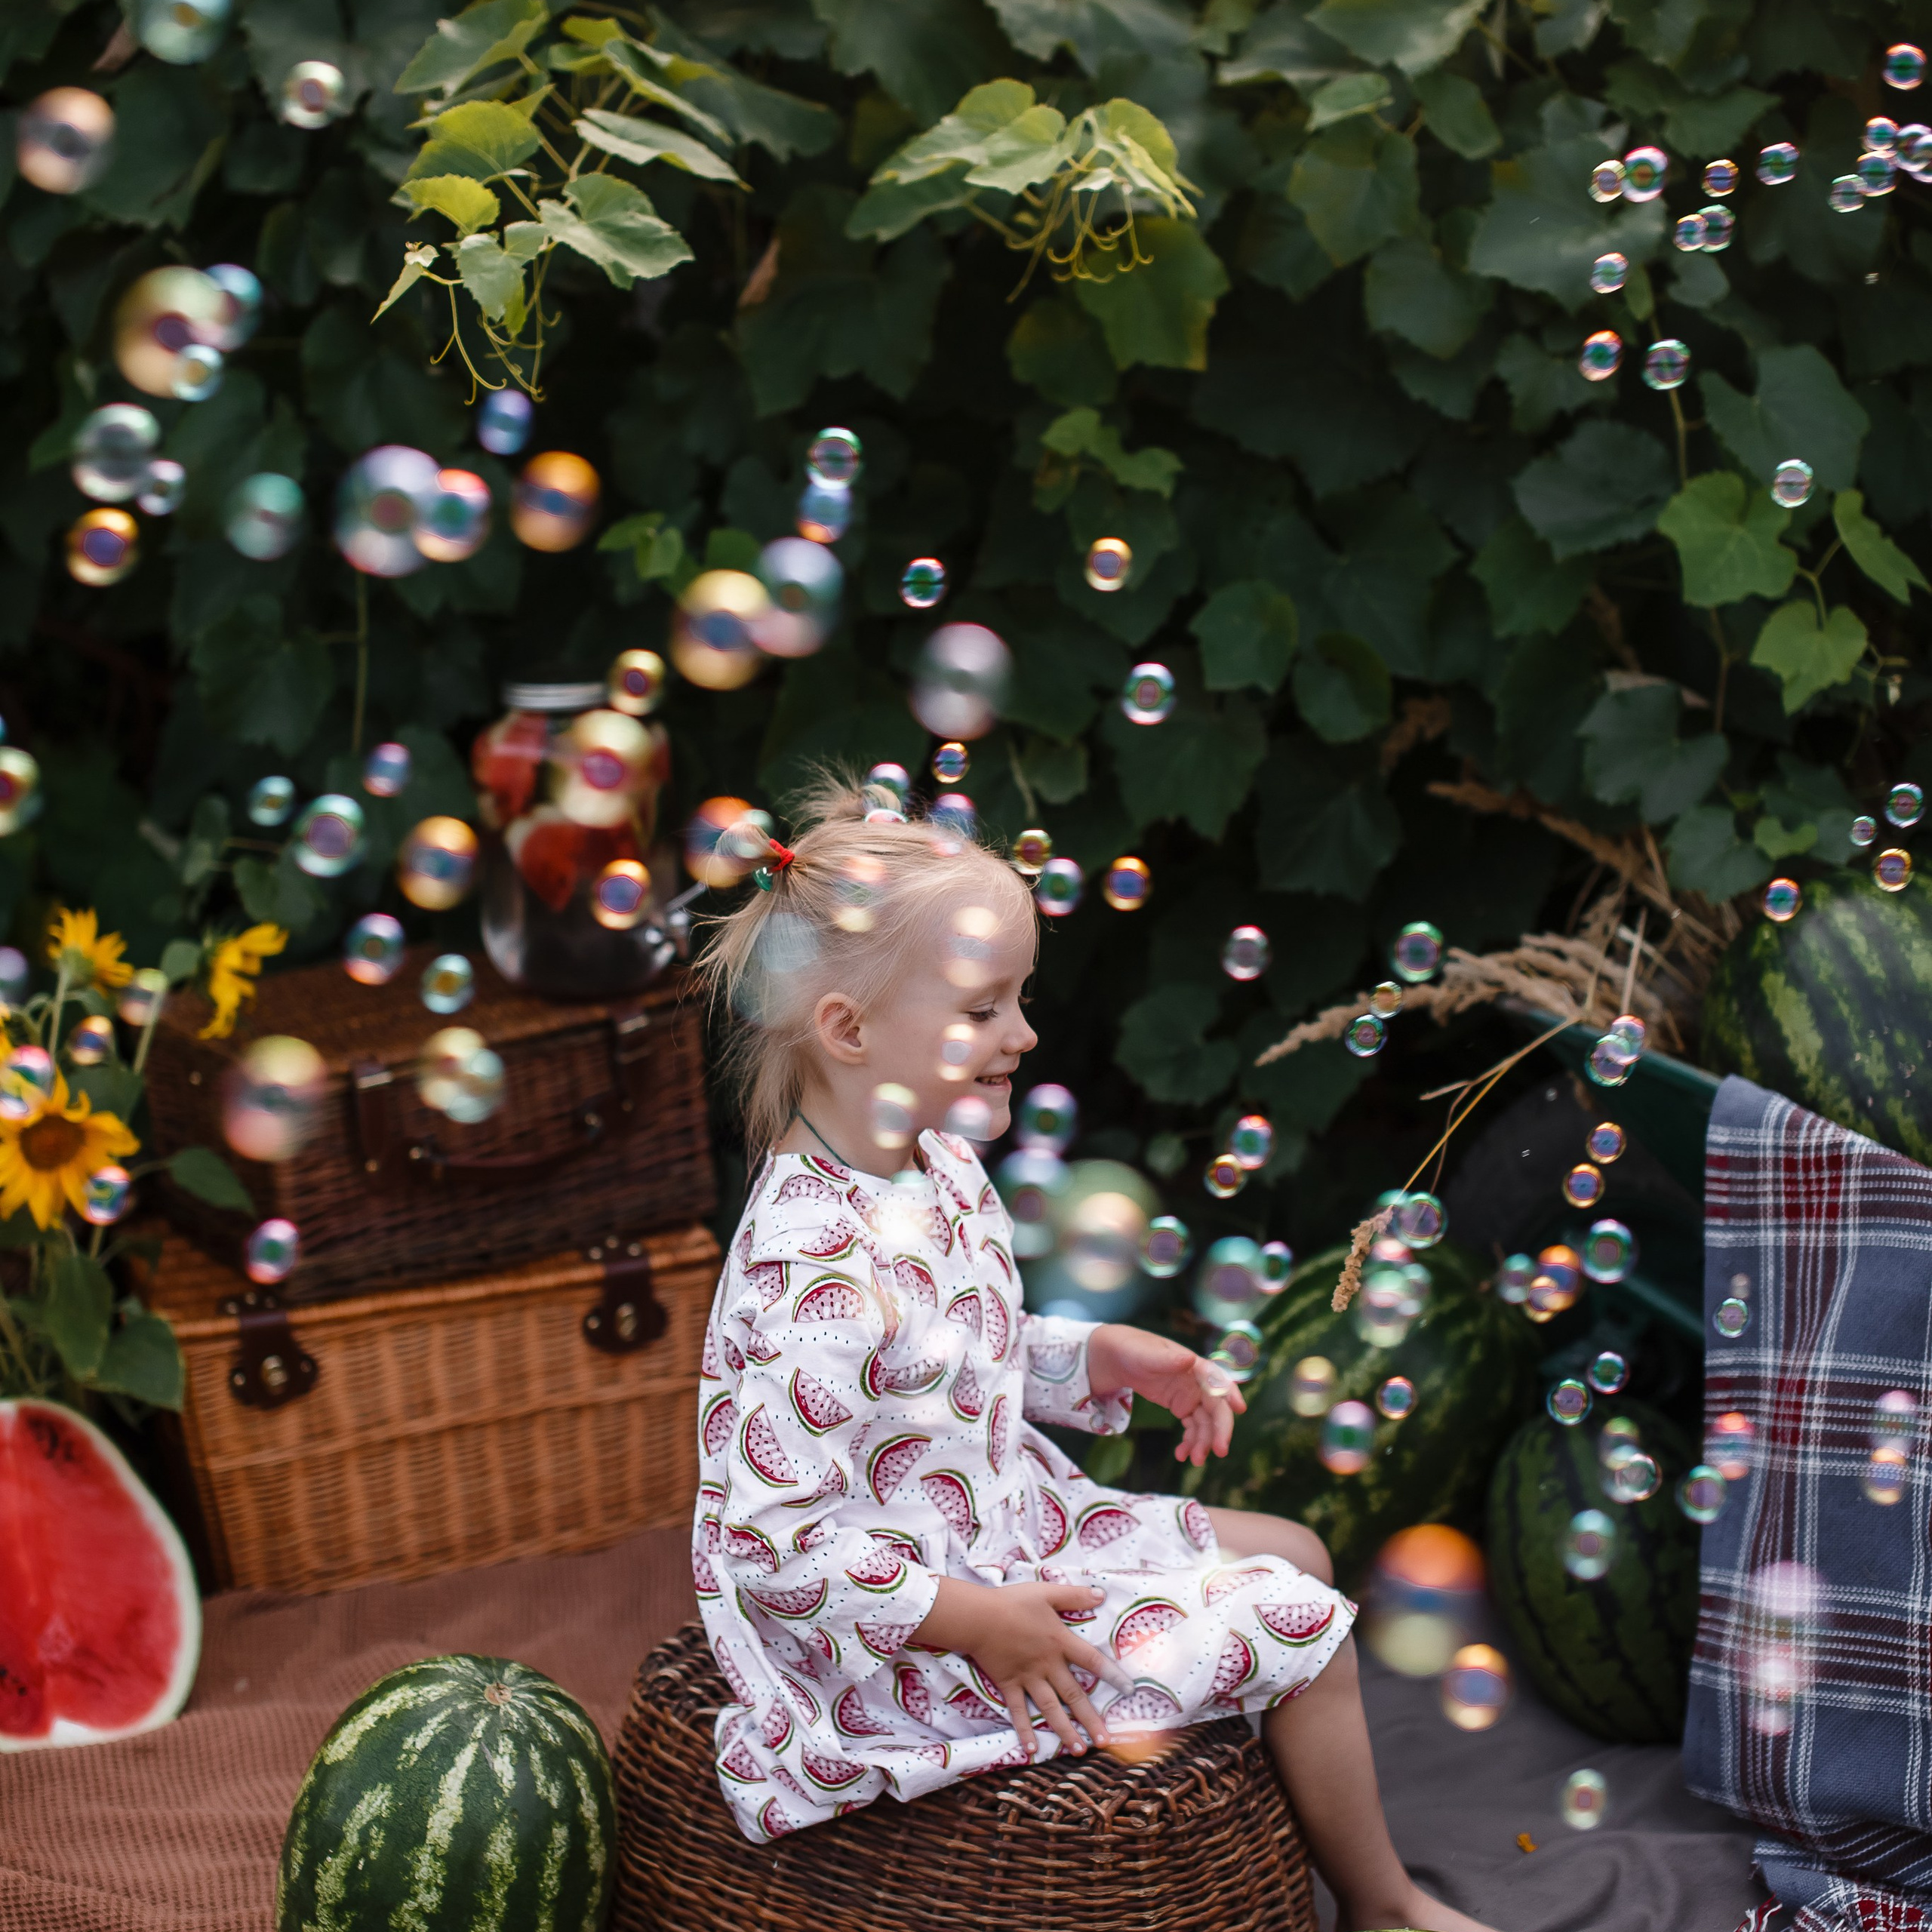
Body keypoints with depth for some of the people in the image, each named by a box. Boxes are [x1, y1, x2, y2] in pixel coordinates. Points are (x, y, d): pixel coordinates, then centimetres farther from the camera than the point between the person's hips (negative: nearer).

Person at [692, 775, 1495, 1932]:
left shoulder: (942, 1171, -1)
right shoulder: (815, 1273, -33)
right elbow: (775, 1541, -31)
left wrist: (1104, 1359, 2)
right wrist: (973, 1623, -26)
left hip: (1017, 1524, 10)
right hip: (916, 1629, -10)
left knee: (1294, 1556, 17)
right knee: (1304, 1632, -6)